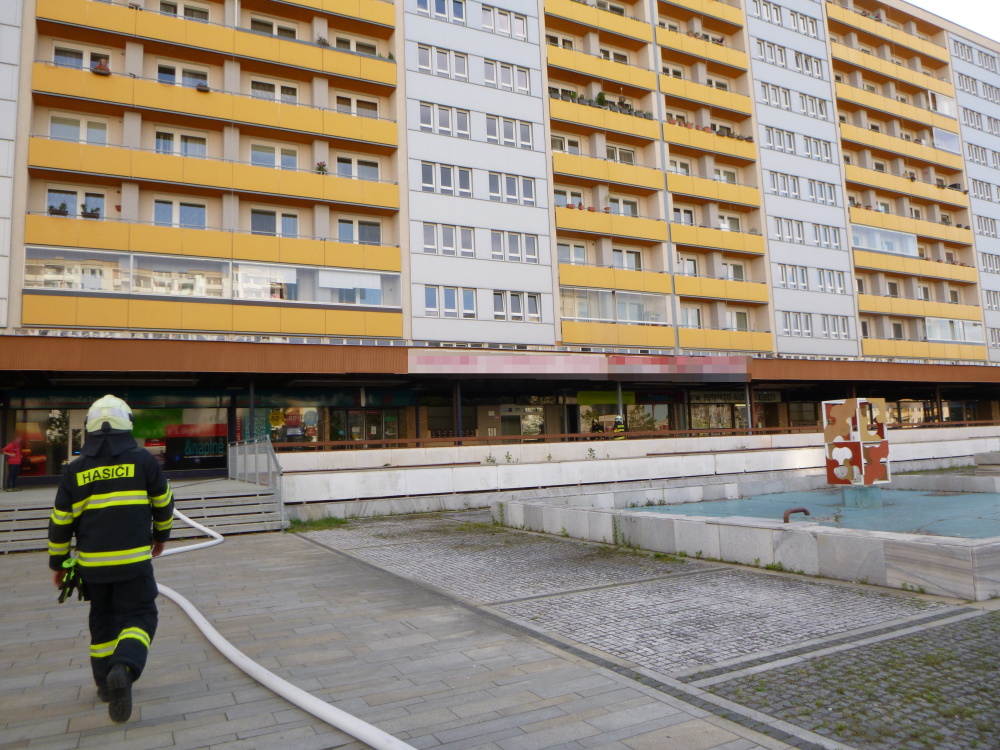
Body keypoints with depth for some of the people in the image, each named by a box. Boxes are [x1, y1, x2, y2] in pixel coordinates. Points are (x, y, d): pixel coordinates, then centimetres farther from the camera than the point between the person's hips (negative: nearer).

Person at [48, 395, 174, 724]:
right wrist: (161, 535, 24)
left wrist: (58, 562, 19)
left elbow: (60, 521, 6)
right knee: (138, 617, 2)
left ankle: (105, 682, 27)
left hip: (92, 563, 4)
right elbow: (163, 503, 6)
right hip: (133, 560, -3)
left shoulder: (75, 469, 2)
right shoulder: (143, 460, -4)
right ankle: (123, 669, -22)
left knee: (102, 621, 20)